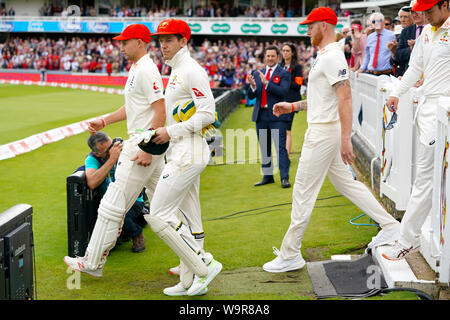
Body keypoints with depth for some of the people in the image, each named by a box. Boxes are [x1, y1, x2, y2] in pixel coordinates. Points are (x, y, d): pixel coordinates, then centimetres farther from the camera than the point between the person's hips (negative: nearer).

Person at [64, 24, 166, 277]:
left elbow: (161, 112, -21)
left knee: (114, 204, -5)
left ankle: (93, 263, 2)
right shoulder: (136, 70, 18)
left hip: (144, 143, -11)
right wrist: (104, 121, 19)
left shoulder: (147, 70, -15)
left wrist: (148, 149, -24)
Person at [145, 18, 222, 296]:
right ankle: (190, 282, 18)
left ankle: (205, 265, -5)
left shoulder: (191, 70, -13)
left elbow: (208, 113, -20)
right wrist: (160, 135, 14)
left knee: (158, 215, -10)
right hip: (182, 155, 11)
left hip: (188, 155, -11)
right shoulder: (177, 72, 18)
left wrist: (171, 132, -16)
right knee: (188, 221, 12)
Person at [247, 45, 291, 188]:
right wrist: (252, 85, -13)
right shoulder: (257, 73, 13)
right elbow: (251, 96, 8)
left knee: (281, 147, -9)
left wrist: (266, 83, -22)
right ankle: (267, 176, 21)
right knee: (264, 148, 12)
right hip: (261, 115, 5)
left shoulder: (284, 73, 0)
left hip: (277, 115, -5)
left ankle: (284, 178, -6)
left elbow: (283, 92, -15)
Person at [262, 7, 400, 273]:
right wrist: (294, 106, 19)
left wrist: (345, 139, -29)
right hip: (321, 129, 11)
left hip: (325, 132, -11)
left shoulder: (332, 57, -17)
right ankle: (389, 226, 22)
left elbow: (345, 97, -24)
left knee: (304, 192, -4)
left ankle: (290, 255, 4)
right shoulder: (325, 56, 16)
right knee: (345, 182, 17)